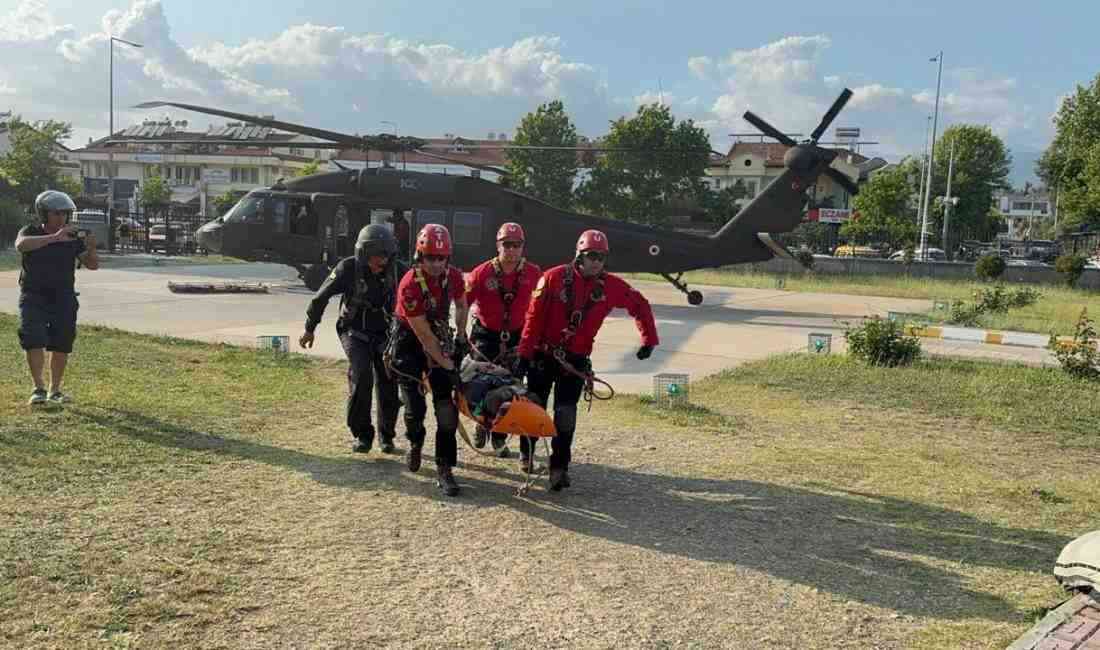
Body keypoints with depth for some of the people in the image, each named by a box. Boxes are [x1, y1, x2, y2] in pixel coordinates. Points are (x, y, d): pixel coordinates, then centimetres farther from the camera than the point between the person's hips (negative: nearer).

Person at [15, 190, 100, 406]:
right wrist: (54, 238, -41)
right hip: (34, 297, -2)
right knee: (34, 341, -15)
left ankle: (54, 391, 11)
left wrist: (91, 248, -27)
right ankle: (39, 389, -9)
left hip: (63, 298, 2)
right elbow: (21, 245, -29)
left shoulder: (73, 237, 0)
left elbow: (92, 265, -5)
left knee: (62, 345, 0)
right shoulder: (30, 232, -5)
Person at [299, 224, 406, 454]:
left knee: (388, 382, -3)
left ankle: (387, 435, 17)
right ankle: (362, 434, -5)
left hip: (386, 332, 2)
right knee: (361, 377, -20)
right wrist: (310, 328, 6)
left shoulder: (398, 271, -13)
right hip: (355, 332, -2)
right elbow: (321, 297, -3)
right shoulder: (348, 269, -17)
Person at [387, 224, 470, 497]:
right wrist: (446, 364, -20)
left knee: (446, 405, -8)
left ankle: (444, 469, -3)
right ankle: (415, 443, 30)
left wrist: (461, 338, 9)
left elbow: (461, 304, 13)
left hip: (440, 337, 4)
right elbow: (423, 334, -23)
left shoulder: (453, 275, -11)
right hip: (408, 340, -4)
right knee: (415, 406, -6)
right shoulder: (409, 285, -27)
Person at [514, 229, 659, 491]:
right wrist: (524, 355, -12)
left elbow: (640, 305, 10)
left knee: (565, 415, -7)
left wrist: (649, 340, 7)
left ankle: (559, 467, 5)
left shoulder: (610, 286, -5)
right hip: (543, 354, -1)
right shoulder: (554, 277, -11)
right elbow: (534, 317, -10)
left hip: (576, 359, 1)